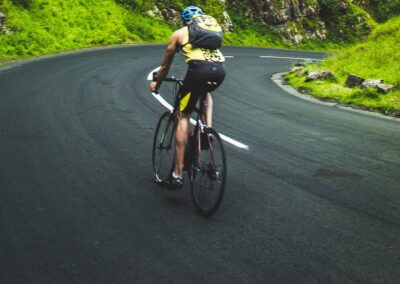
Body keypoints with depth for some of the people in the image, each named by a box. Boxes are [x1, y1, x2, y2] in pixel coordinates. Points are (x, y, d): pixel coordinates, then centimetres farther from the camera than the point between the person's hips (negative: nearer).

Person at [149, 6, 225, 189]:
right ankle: (208, 128, 15)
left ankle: (178, 174, 5)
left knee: (183, 117, 9)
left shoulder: (179, 34, 25)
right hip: (220, 69, 4)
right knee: (206, 92, 39)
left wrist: (156, 85, 51)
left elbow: (165, 66, 33)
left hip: (199, 68, -3)